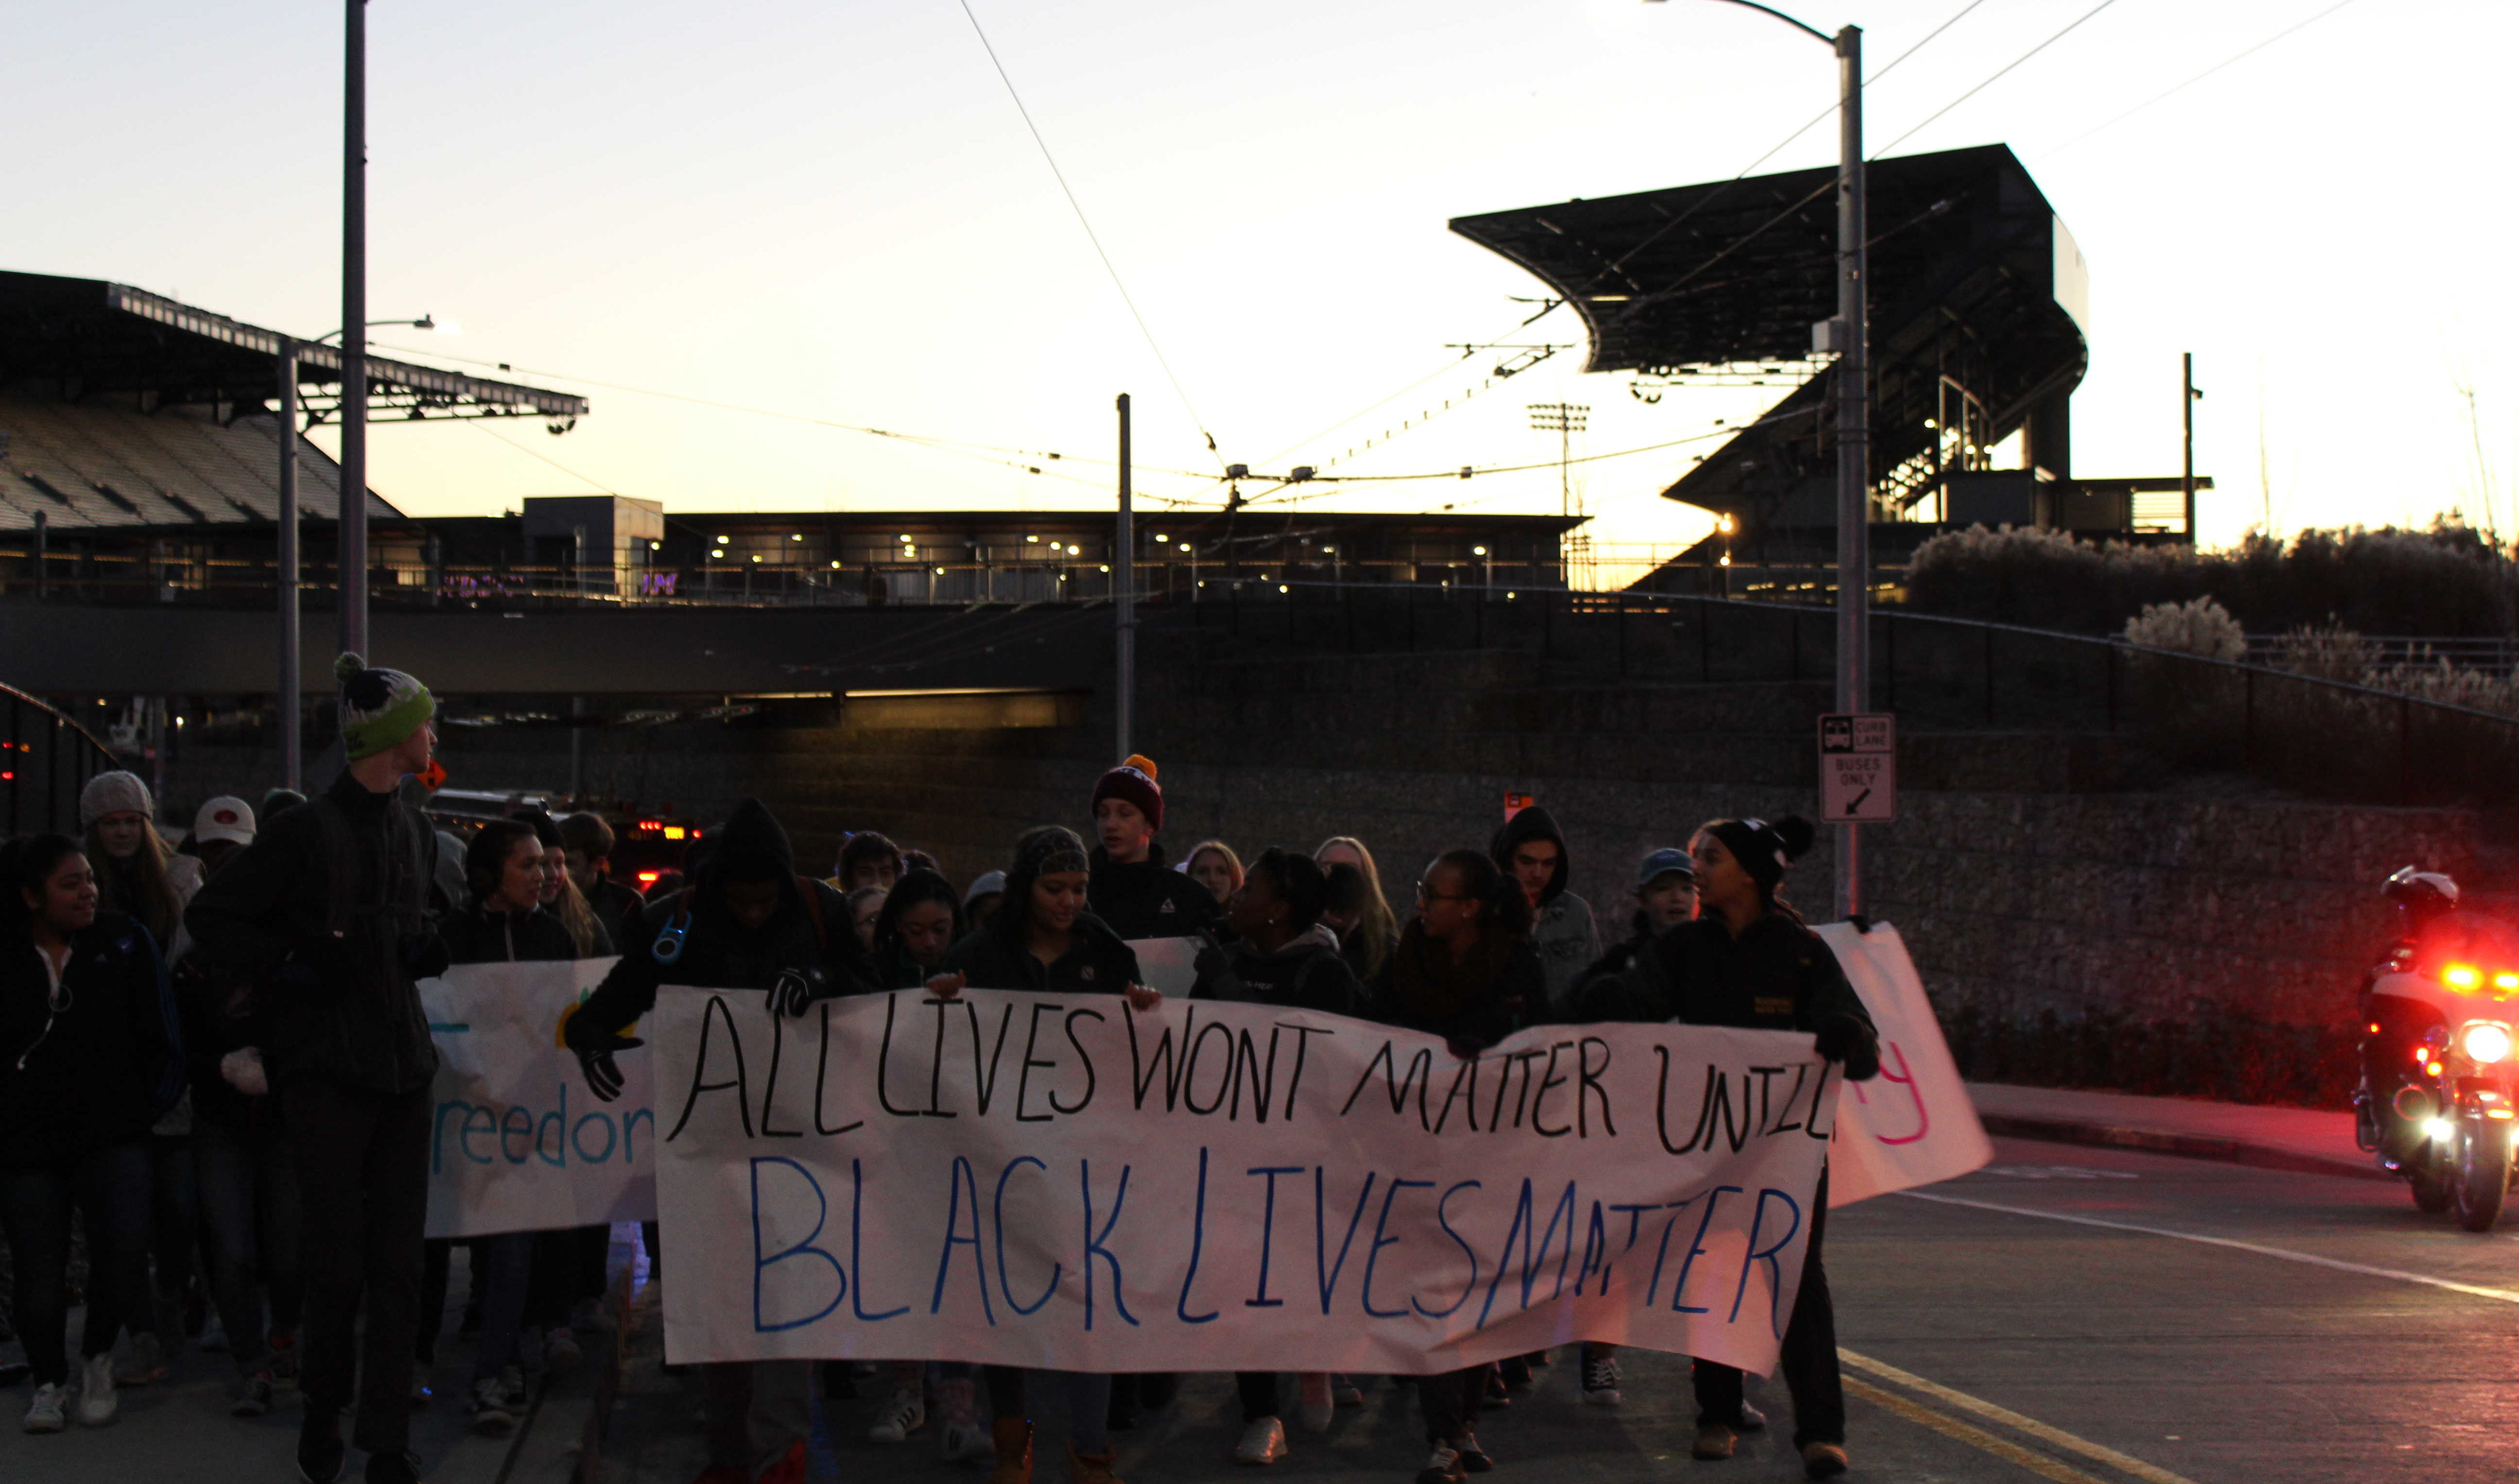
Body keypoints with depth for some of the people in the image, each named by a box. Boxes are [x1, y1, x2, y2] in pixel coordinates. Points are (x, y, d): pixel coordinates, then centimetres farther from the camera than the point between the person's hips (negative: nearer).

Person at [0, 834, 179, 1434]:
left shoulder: (125, 942, 2)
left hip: (111, 1136, 0)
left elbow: (159, 1036, 7)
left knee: (125, 1247, -17)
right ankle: (49, 1384, 25)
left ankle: (97, 1356, 10)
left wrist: (147, 1104, 3)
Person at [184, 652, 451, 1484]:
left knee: (398, 1258, 3)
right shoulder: (307, 831, -9)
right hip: (328, 1066, -6)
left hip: (404, 1064, 6)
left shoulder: (415, 832, 12)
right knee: (338, 1257, -2)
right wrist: (288, 966, -14)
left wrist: (429, 949, 6)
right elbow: (211, 916, -4)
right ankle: (323, 1409, 22)